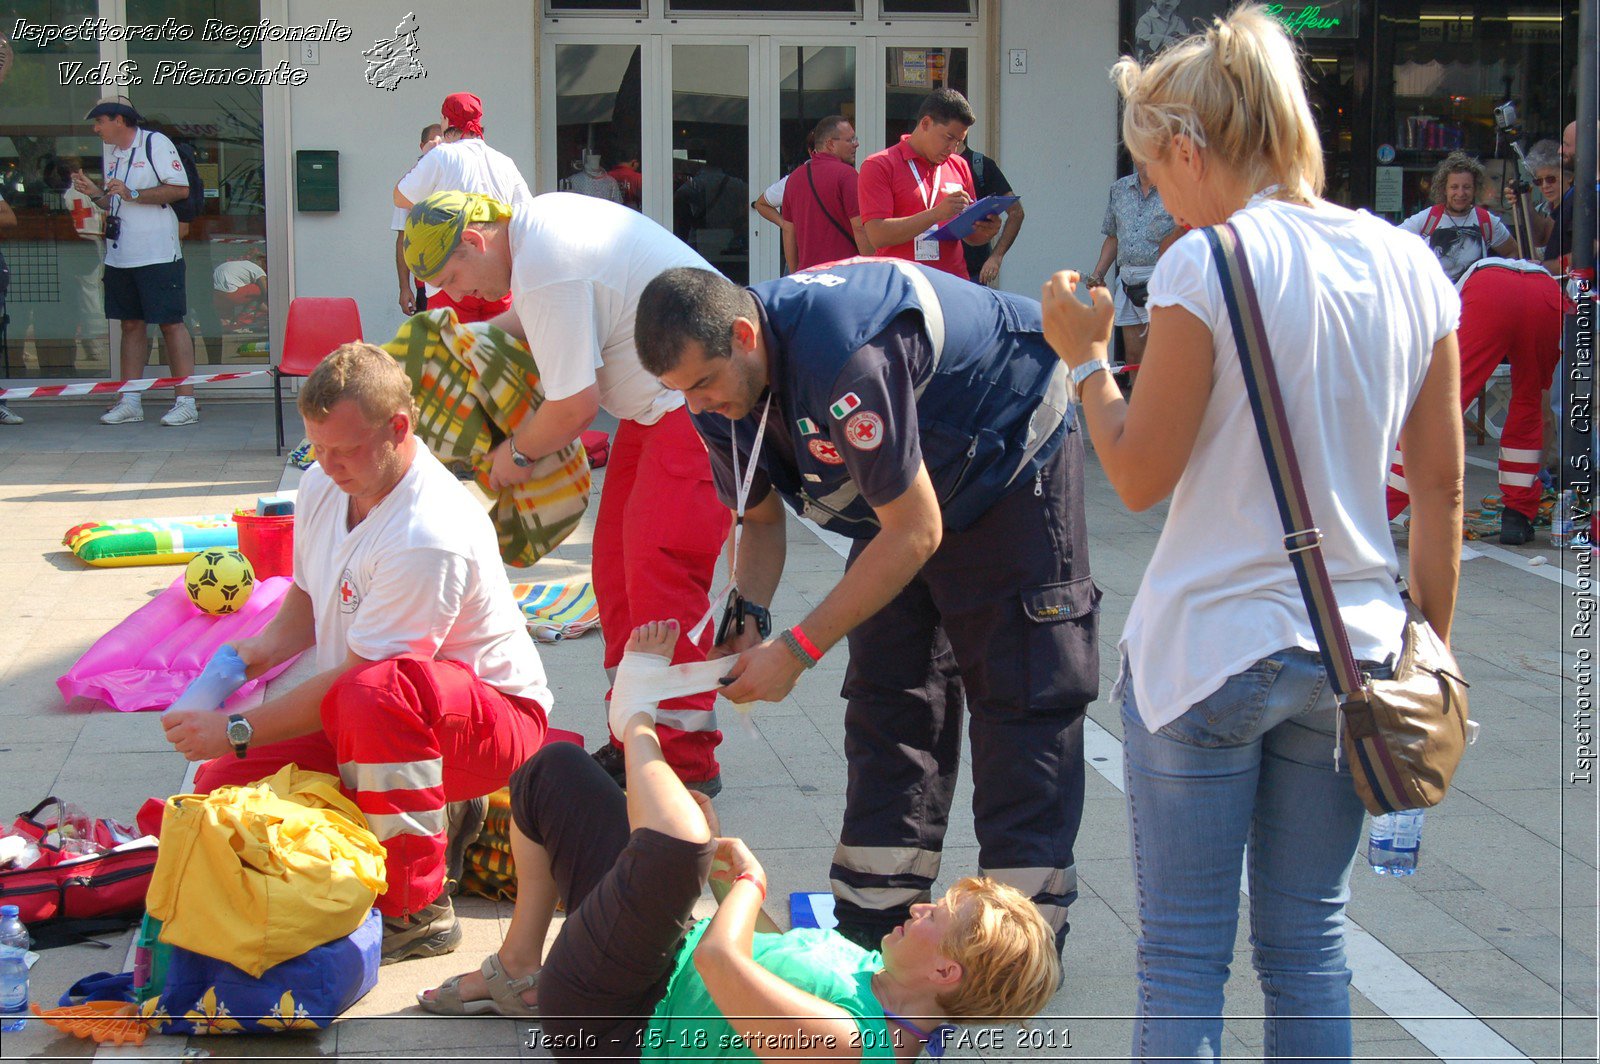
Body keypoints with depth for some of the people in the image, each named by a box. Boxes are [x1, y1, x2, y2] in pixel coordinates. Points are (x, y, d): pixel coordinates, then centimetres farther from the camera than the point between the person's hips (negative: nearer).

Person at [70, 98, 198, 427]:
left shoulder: (155, 143, -6)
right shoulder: (111, 152, 17)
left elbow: (180, 189, -14)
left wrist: (133, 194, -17)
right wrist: (95, 193, 4)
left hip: (158, 255, -8)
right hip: (120, 257, 8)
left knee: (170, 323, -5)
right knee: (131, 325, 9)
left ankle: (186, 401, -4)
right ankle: (129, 402, 12)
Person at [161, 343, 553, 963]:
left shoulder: (430, 538, -29)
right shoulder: (322, 486, -1)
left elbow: (359, 676, -27)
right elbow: (309, 594, 16)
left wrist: (237, 731, -22)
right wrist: (267, 646, -6)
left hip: (492, 720, -9)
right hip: (357, 724, 9)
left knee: (377, 691, -43)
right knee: (221, 787, -7)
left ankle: (414, 910, -26)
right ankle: (429, 813, 8)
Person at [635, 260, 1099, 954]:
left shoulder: (843, 358, -41)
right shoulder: (717, 389, -14)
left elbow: (916, 533, -34)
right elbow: (761, 519, 2)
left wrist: (796, 651, -31)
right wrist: (747, 619, -18)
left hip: (1012, 464, -8)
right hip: (900, 493, 8)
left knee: (1018, 689, -8)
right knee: (888, 691, 3)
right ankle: (874, 924, 6)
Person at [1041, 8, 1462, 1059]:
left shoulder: (1210, 263, -13)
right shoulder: (1409, 264, 4)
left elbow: (1141, 477, -10)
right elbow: (1443, 487, 8)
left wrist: (1086, 356, 4)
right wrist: (1432, 650, 17)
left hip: (1209, 648, -5)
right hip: (1352, 650, 6)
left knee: (1185, 954, 5)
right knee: (1311, 944, 15)